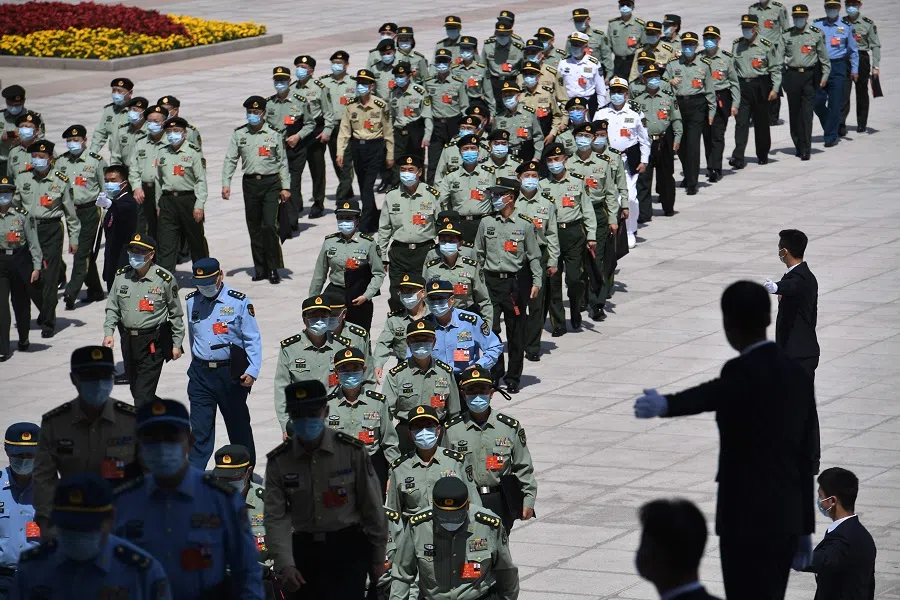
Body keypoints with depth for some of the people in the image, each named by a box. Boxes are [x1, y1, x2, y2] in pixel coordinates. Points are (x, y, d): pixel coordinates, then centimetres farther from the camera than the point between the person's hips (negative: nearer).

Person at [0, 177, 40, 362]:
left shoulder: (22, 215, -5)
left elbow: (33, 242, -2)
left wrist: (36, 266, -5)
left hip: (20, 261, 0)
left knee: (21, 302, 15)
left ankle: (24, 339, 38)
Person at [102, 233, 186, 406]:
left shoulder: (164, 279, -9)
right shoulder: (121, 276, 3)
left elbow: (176, 314, 0)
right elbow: (112, 308, 10)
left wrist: (177, 344, 1)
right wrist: (108, 332, -4)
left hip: (153, 344, -6)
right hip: (128, 340, 6)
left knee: (143, 393, -11)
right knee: (135, 390, 17)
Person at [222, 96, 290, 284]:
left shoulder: (273, 134, 2)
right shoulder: (239, 134, 6)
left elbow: (282, 161, 5)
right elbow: (230, 160, 5)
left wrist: (285, 187, 2)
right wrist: (226, 184, -5)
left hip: (271, 183, -3)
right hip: (250, 183, 3)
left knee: (269, 226, -12)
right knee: (254, 228, 6)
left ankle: (273, 268, -3)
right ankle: (260, 268, 15)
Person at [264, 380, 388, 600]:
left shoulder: (352, 451, -9)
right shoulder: (279, 462, -4)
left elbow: (372, 508, -2)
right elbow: (275, 517, -10)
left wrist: (378, 557, 2)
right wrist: (284, 564, -23)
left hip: (348, 549, -3)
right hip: (305, 551, 3)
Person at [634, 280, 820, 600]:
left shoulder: (743, 372, -13)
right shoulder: (797, 373, 11)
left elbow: (709, 395, -38)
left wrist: (665, 405, -58)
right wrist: (804, 527, 22)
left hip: (747, 518, -8)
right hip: (786, 518, 8)